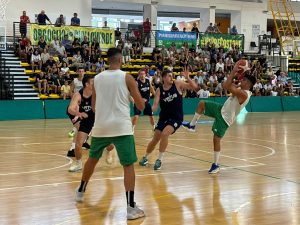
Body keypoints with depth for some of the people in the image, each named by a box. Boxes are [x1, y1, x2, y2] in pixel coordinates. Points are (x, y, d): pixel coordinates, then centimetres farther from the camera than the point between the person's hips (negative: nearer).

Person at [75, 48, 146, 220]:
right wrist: (142, 101, 21)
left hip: (101, 127, 5)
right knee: (129, 165, -1)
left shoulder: (97, 78, 9)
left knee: (92, 159, 24)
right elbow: (141, 106, -1)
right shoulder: (127, 77, -3)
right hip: (122, 128, -4)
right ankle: (131, 207, -8)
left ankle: (80, 192, 41)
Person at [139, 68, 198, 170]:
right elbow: (155, 105, -7)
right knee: (155, 139, 5)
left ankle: (159, 160, -11)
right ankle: (145, 157, 31)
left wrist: (187, 77, -26)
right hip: (164, 117, 3)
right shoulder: (159, 90, -3)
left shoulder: (178, 84, -7)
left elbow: (195, 87, -12)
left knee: (164, 134, -25)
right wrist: (154, 108, -31)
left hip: (176, 118, -3)